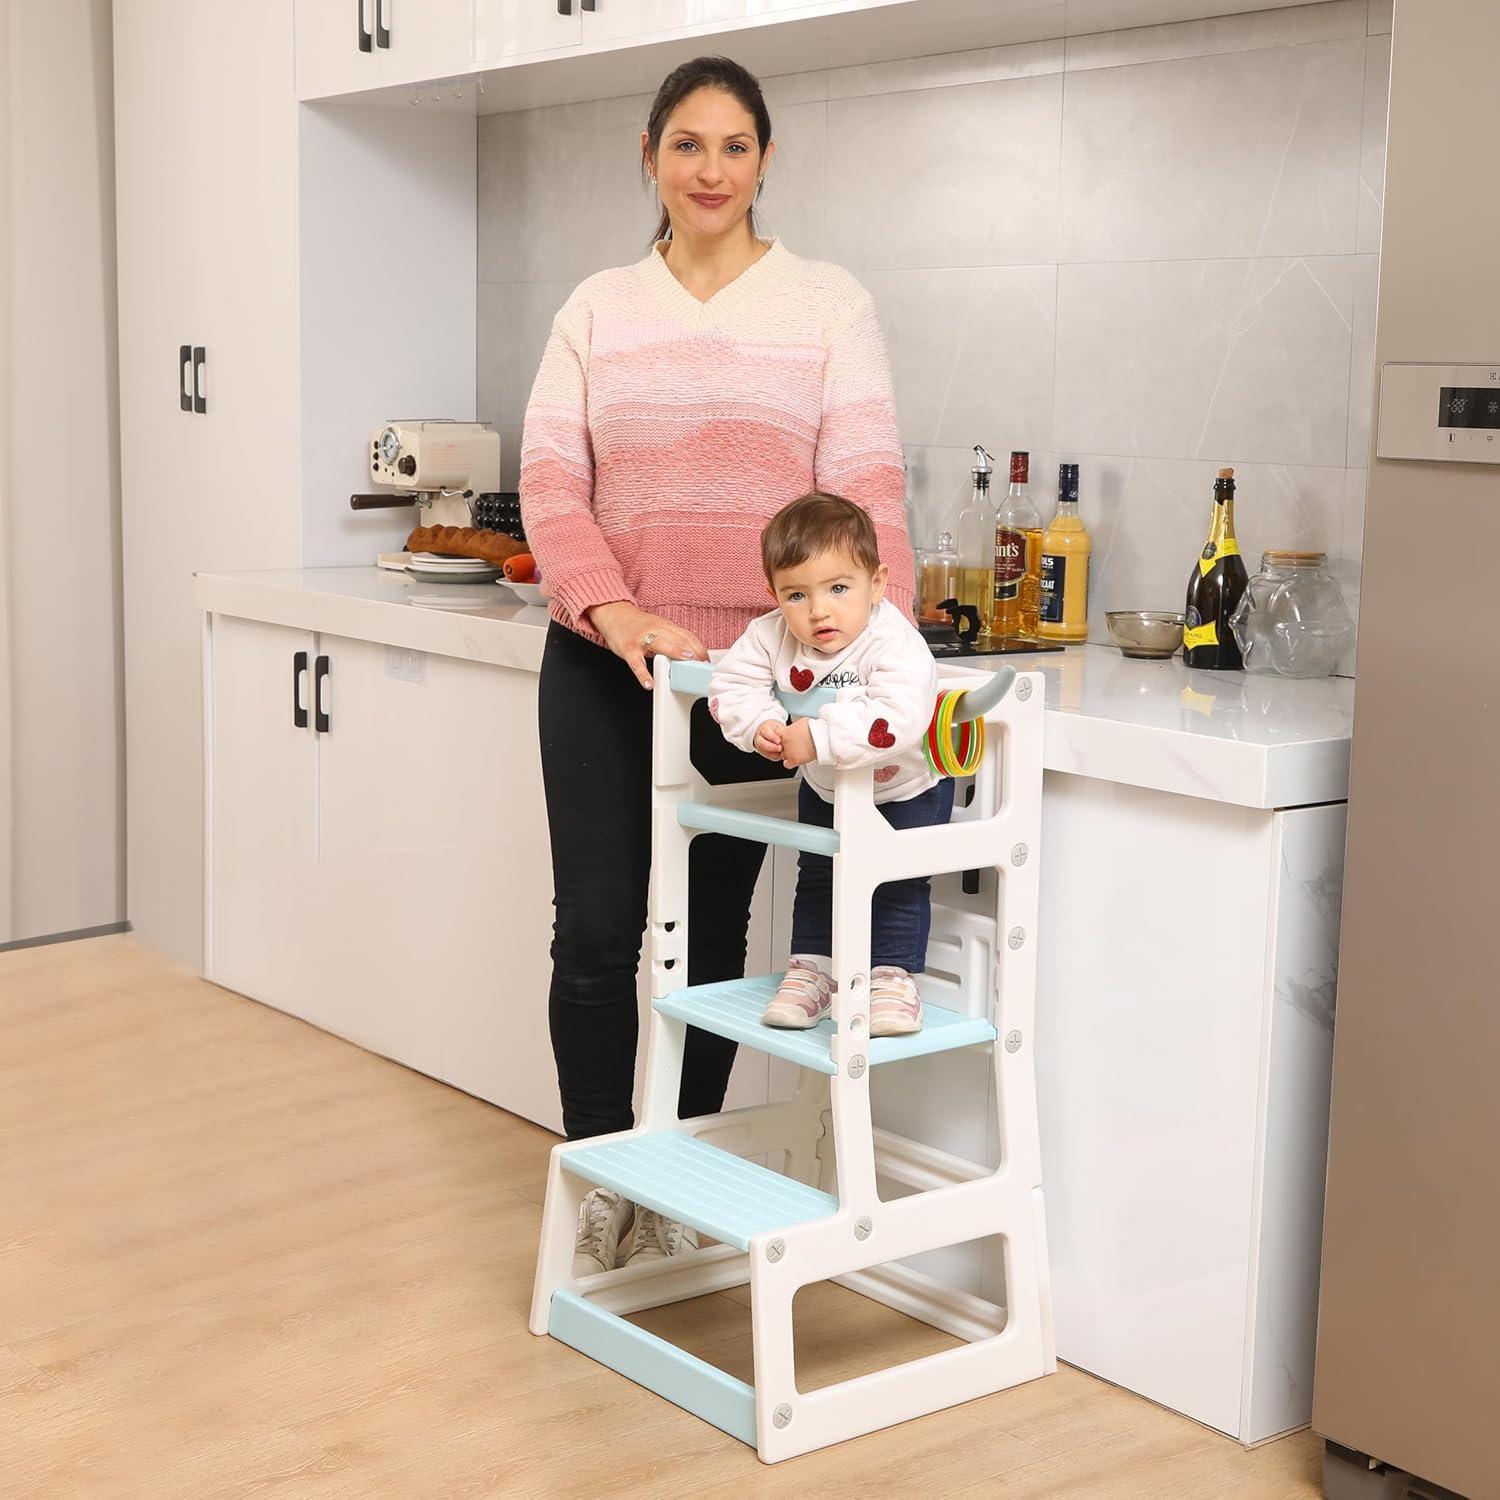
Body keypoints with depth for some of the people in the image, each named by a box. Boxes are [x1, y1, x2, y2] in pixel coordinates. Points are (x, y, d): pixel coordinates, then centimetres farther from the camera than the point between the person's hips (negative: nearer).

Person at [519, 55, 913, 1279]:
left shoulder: (828, 305, 2)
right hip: (605, 664, 1)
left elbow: (866, 487, -7)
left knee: (713, 936, 9)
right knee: (597, 934, 0)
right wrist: (616, 612, -20)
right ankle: (598, 1179, 19)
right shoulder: (598, 309, 7)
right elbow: (550, 481, -2)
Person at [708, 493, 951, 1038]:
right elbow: (730, 681, -17)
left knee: (899, 884, -1)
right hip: (825, 789, 5)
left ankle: (892, 976, 13)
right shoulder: (772, 636, -22)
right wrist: (759, 725, -36)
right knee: (817, 879, 15)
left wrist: (817, 738, -55)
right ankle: (811, 971, 28)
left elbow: (898, 720, -56)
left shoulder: (895, 645, -40)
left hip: (906, 791, -5)